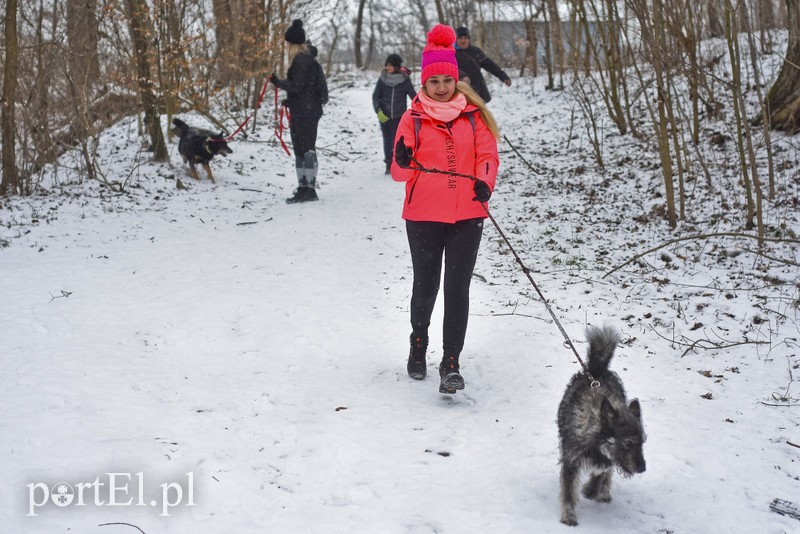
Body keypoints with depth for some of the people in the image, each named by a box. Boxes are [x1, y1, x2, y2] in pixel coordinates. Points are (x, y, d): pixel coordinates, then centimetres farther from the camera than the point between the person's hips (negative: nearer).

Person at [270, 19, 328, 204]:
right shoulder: (306, 57, 15)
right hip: (302, 111, 10)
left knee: (307, 149, -8)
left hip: (306, 112, -10)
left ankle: (310, 189, -6)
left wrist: (277, 82, -7)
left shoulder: (301, 60, -15)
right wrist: (290, 101, 25)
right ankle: (303, 188, 19)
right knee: (300, 149, 14)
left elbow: (296, 86, -19)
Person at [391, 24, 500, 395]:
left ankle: (451, 363, 2)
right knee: (426, 286, 12)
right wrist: (404, 163, -24)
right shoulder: (413, 118, 1)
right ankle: (418, 346, 37)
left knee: (458, 288, -4)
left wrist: (485, 183, -16)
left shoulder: (473, 114, 4)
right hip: (423, 216, 0)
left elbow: (487, 155, 4)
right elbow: (399, 172, -1)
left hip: (467, 215, 0)